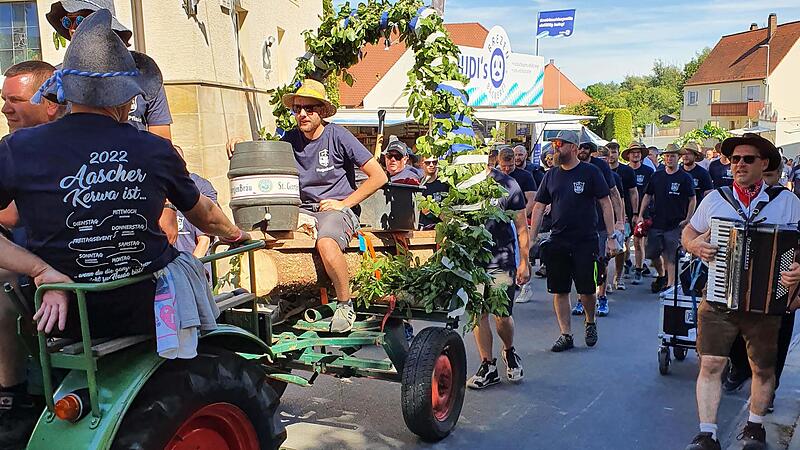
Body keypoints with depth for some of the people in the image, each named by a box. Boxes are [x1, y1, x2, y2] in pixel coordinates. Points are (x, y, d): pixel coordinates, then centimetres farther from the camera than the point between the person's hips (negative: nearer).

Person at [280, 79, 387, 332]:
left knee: (326, 243, -36)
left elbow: (379, 177, -6)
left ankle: (346, 305, -14)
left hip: (338, 210, -5)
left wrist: (344, 203, -9)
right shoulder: (290, 140, 10)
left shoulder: (338, 136, -4)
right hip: (301, 210, 6)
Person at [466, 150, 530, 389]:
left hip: (502, 261, -2)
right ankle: (488, 367, 18)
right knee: (478, 314, 4)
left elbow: (521, 227, 1)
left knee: (502, 317, -2)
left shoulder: (507, 185, -4)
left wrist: (524, 263, -1)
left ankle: (509, 352, 29)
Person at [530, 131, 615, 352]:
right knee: (559, 291, 4)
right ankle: (566, 335, 15)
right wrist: (531, 240, 4)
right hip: (557, 242, 4)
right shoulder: (551, 175, 9)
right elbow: (539, 207, 11)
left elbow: (606, 204, -2)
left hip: (586, 241, -4)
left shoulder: (590, 172, -2)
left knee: (586, 290, 0)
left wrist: (610, 237, -7)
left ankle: (590, 322, 28)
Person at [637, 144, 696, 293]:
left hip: (675, 224, -4)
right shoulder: (656, 176, 8)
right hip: (656, 223, 4)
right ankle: (661, 276, 32)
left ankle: (670, 284, 4)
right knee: (652, 253, 8)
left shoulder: (685, 178, -1)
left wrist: (687, 219, -6)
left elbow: (692, 200, 1)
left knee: (671, 257, -3)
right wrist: (640, 216, 5)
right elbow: (647, 196, 13)